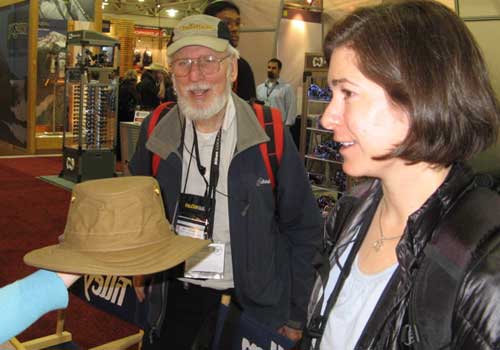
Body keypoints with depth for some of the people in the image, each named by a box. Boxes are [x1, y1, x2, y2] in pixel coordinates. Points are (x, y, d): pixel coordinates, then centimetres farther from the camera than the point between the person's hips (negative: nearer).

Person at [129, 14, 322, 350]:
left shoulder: (270, 134, -15)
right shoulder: (155, 131, -7)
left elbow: (303, 230, -8)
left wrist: (296, 316, -5)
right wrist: (141, 269, 5)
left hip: (249, 303, -2)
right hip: (172, 294, 3)